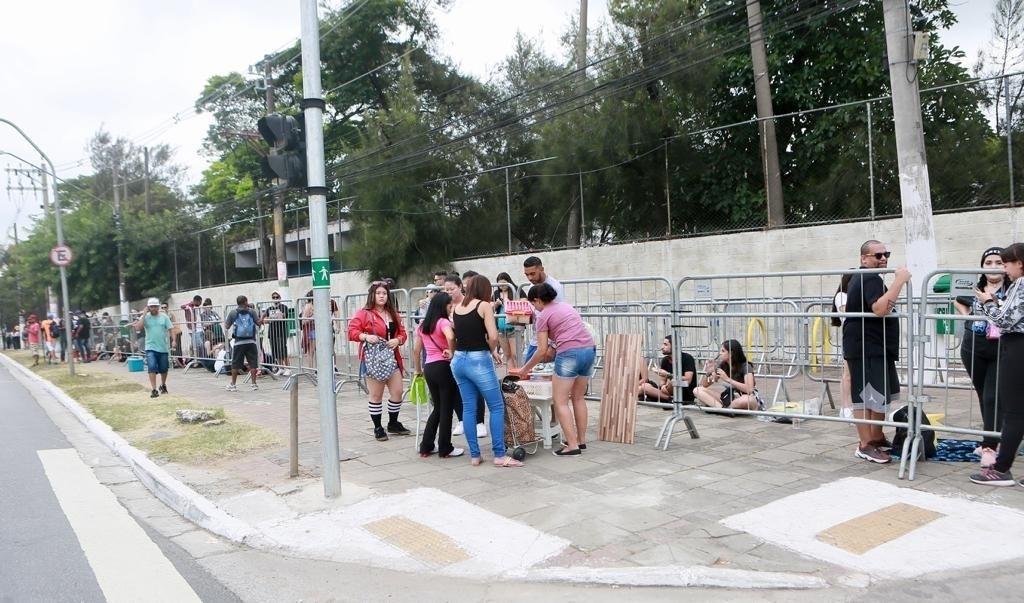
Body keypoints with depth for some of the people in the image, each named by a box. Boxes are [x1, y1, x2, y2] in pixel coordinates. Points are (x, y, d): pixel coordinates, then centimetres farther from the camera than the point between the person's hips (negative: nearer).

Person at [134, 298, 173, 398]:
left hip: (163, 348, 2)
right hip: (151, 348, -1)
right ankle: (154, 390, -11)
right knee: (152, 367, -14)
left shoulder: (164, 317, 3)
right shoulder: (145, 317, 1)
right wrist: (144, 314, -12)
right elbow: (138, 328, -14)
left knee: (164, 369, 11)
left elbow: (170, 329, 2)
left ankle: (163, 385, 35)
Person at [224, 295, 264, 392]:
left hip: (238, 342, 0)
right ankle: (253, 384, 5)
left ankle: (233, 384, 13)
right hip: (251, 341, 0)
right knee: (253, 363, 6)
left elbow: (227, 327, 3)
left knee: (235, 364, 8)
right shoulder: (251, 311, 3)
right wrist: (262, 317, 19)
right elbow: (259, 323, 0)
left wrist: (225, 320, 23)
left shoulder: (233, 313, 3)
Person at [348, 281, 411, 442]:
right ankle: (378, 428, 14)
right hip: (373, 359, -6)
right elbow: (352, 331, -11)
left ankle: (393, 423, 24)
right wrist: (365, 336, -27)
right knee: (376, 395, 0)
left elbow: (402, 332, 14)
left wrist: (398, 340, -7)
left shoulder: (393, 314, 13)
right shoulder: (364, 313, -5)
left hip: (391, 358, 6)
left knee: (397, 392, 5)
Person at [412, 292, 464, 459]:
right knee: (446, 409, 4)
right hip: (443, 367, -7)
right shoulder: (443, 322, -9)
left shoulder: (422, 325, 13)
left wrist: (418, 370, 23)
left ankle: (426, 447, 21)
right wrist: (451, 352, -15)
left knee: (437, 408, 19)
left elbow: (416, 350, 14)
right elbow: (450, 337, -31)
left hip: (428, 368, 7)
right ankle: (445, 449, 11)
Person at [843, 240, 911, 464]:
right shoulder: (870, 279, -16)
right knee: (866, 394, -7)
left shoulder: (863, 278, 19)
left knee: (881, 393, 18)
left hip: (875, 347, 12)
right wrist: (899, 281, -31)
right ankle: (865, 445, -2)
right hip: (866, 348, -12)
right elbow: (880, 309, -32)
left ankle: (877, 437, 30)